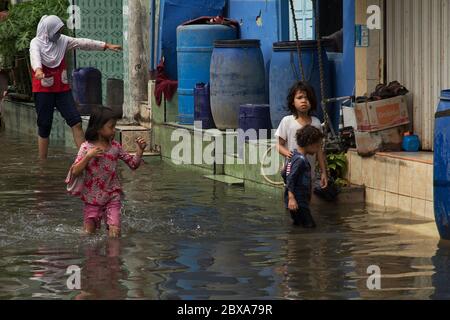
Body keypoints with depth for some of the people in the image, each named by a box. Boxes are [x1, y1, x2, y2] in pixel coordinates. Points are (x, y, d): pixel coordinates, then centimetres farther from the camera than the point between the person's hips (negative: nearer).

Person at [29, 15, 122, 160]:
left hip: (62, 89, 5)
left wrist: (106, 46, 2)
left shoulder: (62, 40, 6)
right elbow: (35, 56, -30)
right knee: (44, 127, 0)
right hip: (43, 91, -5)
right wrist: (38, 70, -52)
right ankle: (42, 162, 8)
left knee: (76, 122, -5)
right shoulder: (36, 43, -9)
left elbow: (83, 43, 6)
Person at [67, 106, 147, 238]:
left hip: (112, 196, 1)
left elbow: (133, 164, 6)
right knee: (89, 233, 7)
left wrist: (140, 150, -8)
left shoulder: (115, 146, 0)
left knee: (115, 232, -11)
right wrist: (89, 156, -25)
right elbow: (75, 172, -15)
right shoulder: (86, 147, -9)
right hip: (92, 198, -1)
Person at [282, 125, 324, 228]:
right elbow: (290, 179, -23)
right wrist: (291, 198, -28)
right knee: (310, 226, -12)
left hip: (301, 201, 10)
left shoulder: (295, 155, 13)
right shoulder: (300, 160, -17)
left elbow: (285, 174, 22)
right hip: (298, 202, -10)